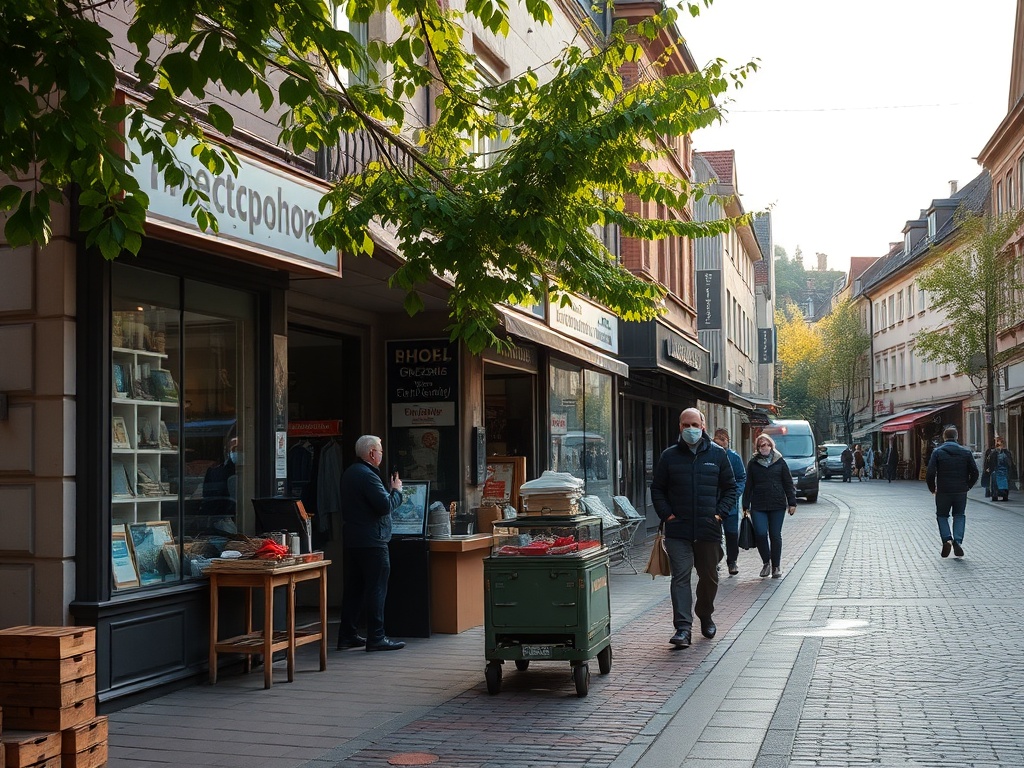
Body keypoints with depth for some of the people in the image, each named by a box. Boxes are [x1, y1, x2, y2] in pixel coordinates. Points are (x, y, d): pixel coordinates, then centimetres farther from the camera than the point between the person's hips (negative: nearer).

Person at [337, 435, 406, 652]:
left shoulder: (350, 473, 15)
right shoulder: (367, 476, -17)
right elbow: (386, 506, -21)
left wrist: (390, 490, 11)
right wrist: (396, 490, -4)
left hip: (352, 540, 10)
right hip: (371, 542, -10)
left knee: (354, 587, 13)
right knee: (376, 589, -5)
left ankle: (347, 635, 17)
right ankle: (376, 637, -4)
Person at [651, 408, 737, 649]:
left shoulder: (717, 454, 5)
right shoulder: (669, 456, 5)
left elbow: (730, 488, 10)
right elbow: (657, 489, 10)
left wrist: (720, 514, -2)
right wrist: (667, 514, -3)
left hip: (709, 530, 1)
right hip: (678, 531, -1)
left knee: (709, 578, 13)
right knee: (680, 577, -10)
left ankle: (705, 616, 37)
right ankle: (683, 628, -13)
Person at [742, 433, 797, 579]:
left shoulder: (780, 462, 6)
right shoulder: (753, 463, 8)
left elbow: (788, 483, 7)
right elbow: (748, 486, 9)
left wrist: (792, 502, 1)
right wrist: (746, 506, 5)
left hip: (777, 505, 0)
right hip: (758, 506, 0)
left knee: (775, 535, 4)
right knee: (760, 534, -12)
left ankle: (776, 566, 16)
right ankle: (766, 562, 8)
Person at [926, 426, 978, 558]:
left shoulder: (937, 452, -4)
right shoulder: (966, 452, 3)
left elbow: (930, 473, -11)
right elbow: (975, 472, 2)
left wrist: (932, 488, 3)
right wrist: (967, 486, 16)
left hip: (943, 491, -1)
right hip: (961, 491, 2)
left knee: (942, 515, 15)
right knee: (959, 515, 15)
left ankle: (947, 539, -6)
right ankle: (958, 541, -3)